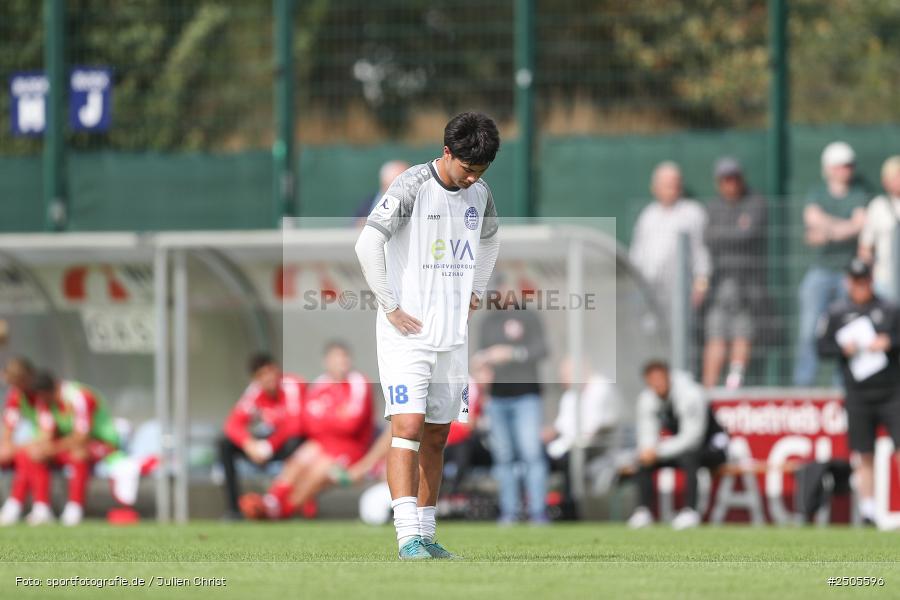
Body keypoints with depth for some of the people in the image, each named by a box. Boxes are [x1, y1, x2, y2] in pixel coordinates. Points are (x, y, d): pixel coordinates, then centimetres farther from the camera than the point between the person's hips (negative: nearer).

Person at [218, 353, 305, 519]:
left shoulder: (292, 386, -22)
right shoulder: (255, 391, -10)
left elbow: (294, 425, -31)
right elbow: (233, 424, -18)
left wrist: (269, 446, -39)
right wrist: (249, 444, -37)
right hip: (268, 443, 5)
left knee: (293, 444, -40)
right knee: (225, 443, -13)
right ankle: (233, 508, -15)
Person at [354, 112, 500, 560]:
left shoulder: (479, 194, 8)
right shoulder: (411, 188, -13)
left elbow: (489, 241, 29)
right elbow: (368, 243, -21)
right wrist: (390, 307, -18)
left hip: (453, 335, 7)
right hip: (407, 333, -7)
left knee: (436, 437, 9)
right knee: (407, 427, -15)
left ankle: (426, 536, 15)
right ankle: (408, 538, -20)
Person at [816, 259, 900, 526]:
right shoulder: (836, 313, 8)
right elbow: (823, 348, 9)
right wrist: (843, 348, -9)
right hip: (858, 396, 0)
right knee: (864, 457, 2)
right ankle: (867, 508, 5)